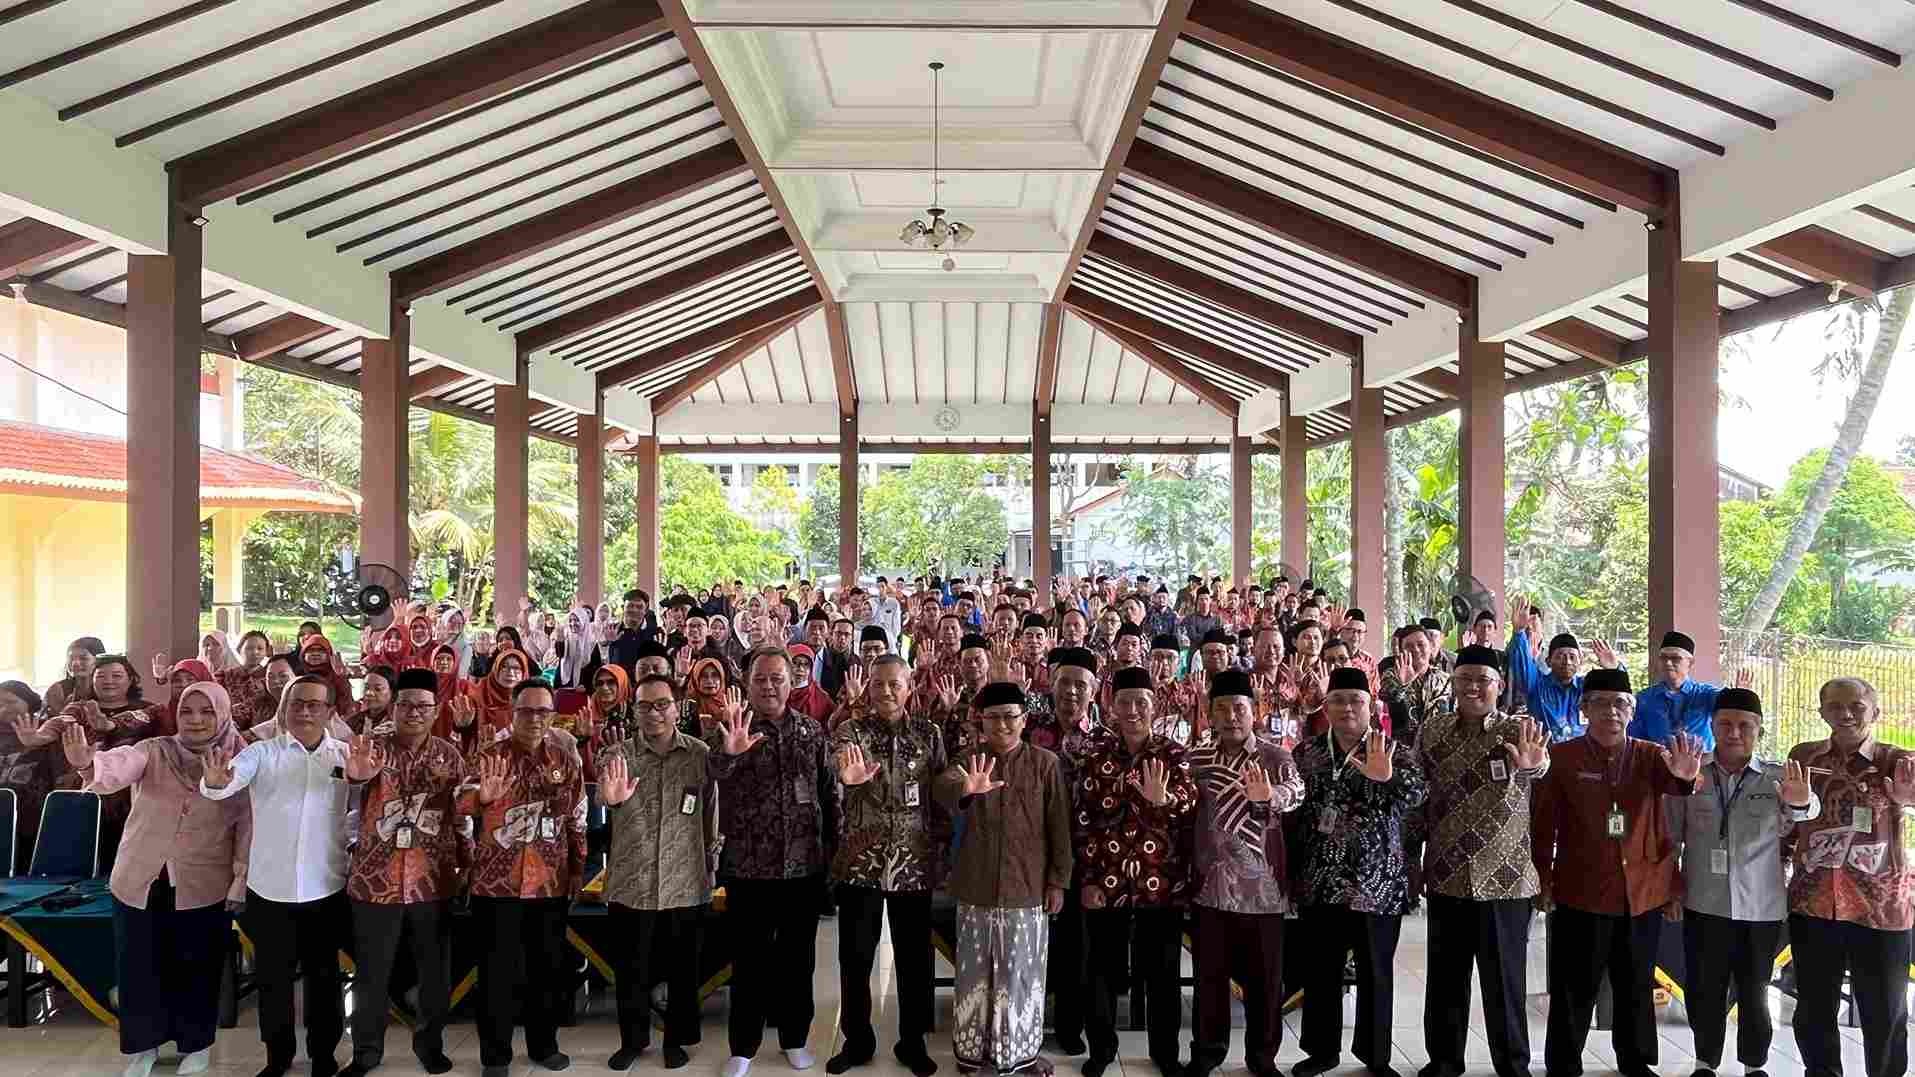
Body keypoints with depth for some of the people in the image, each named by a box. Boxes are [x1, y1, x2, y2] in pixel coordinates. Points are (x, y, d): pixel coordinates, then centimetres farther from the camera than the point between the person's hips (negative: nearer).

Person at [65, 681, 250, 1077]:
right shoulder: (154, 751, -5)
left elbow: (248, 831, -4)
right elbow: (118, 767, -27)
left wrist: (239, 888, -4)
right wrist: (88, 764, -50)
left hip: (203, 890, -1)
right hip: (139, 883, 1)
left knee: (196, 970, 12)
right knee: (139, 968, 12)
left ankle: (196, 1043, 34)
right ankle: (143, 1044, 35)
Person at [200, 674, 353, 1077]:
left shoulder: (346, 756, -1)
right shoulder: (262, 752, -5)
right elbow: (231, 780, -23)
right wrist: (215, 781, -44)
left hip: (325, 890, 0)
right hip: (269, 888, 0)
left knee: (324, 976, 14)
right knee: (272, 978, 13)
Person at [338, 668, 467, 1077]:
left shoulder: (449, 754, 2)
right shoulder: (371, 746, -3)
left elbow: (463, 814, 8)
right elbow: (352, 771, -26)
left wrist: (465, 863, 3)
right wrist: (356, 775, -48)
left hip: (434, 883, 2)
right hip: (375, 880, -1)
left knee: (435, 972, 12)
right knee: (371, 974, 9)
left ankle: (430, 1043, 30)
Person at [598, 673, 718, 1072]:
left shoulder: (700, 754, -3)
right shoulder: (619, 755, -5)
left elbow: (711, 816, 3)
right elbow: (602, 796, -25)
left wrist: (708, 863, 5)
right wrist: (611, 797, -48)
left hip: (686, 885, 0)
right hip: (631, 884, 0)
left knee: (682, 968, 13)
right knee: (632, 969, 13)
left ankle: (676, 1039, 31)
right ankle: (633, 1039, 32)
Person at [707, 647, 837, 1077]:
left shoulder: (812, 732, 3)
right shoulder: (729, 730, -5)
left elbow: (829, 793, 9)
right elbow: (707, 779, -24)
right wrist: (729, 753, -44)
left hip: (805, 865, 2)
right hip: (748, 866, -2)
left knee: (798, 957, 14)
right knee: (750, 960, 7)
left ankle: (795, 1037, 29)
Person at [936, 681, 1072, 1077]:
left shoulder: (1044, 764, -3)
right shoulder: (970, 761, 0)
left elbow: (1059, 826, -2)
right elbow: (943, 785, -23)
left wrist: (1058, 880, -5)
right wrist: (965, 789, -46)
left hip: (1027, 887, -1)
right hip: (976, 886, 1)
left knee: (1022, 972, 9)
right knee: (975, 971, 10)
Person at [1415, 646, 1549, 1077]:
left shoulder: (1517, 731, -7)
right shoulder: (1432, 729, 3)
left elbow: (1539, 766, -30)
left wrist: (1533, 764, -55)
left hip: (1504, 877, -3)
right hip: (1445, 875, 3)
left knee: (1505, 980, 6)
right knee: (1445, 976, 12)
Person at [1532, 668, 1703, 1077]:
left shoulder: (1650, 756, 3)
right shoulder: (1561, 756, -5)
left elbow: (1672, 783, -19)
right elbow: (1542, 822, -4)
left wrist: (1685, 777, -42)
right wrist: (1543, 878, -6)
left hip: (1643, 892, 3)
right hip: (1581, 892, -3)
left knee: (1637, 986, 17)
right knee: (1574, 989, 5)